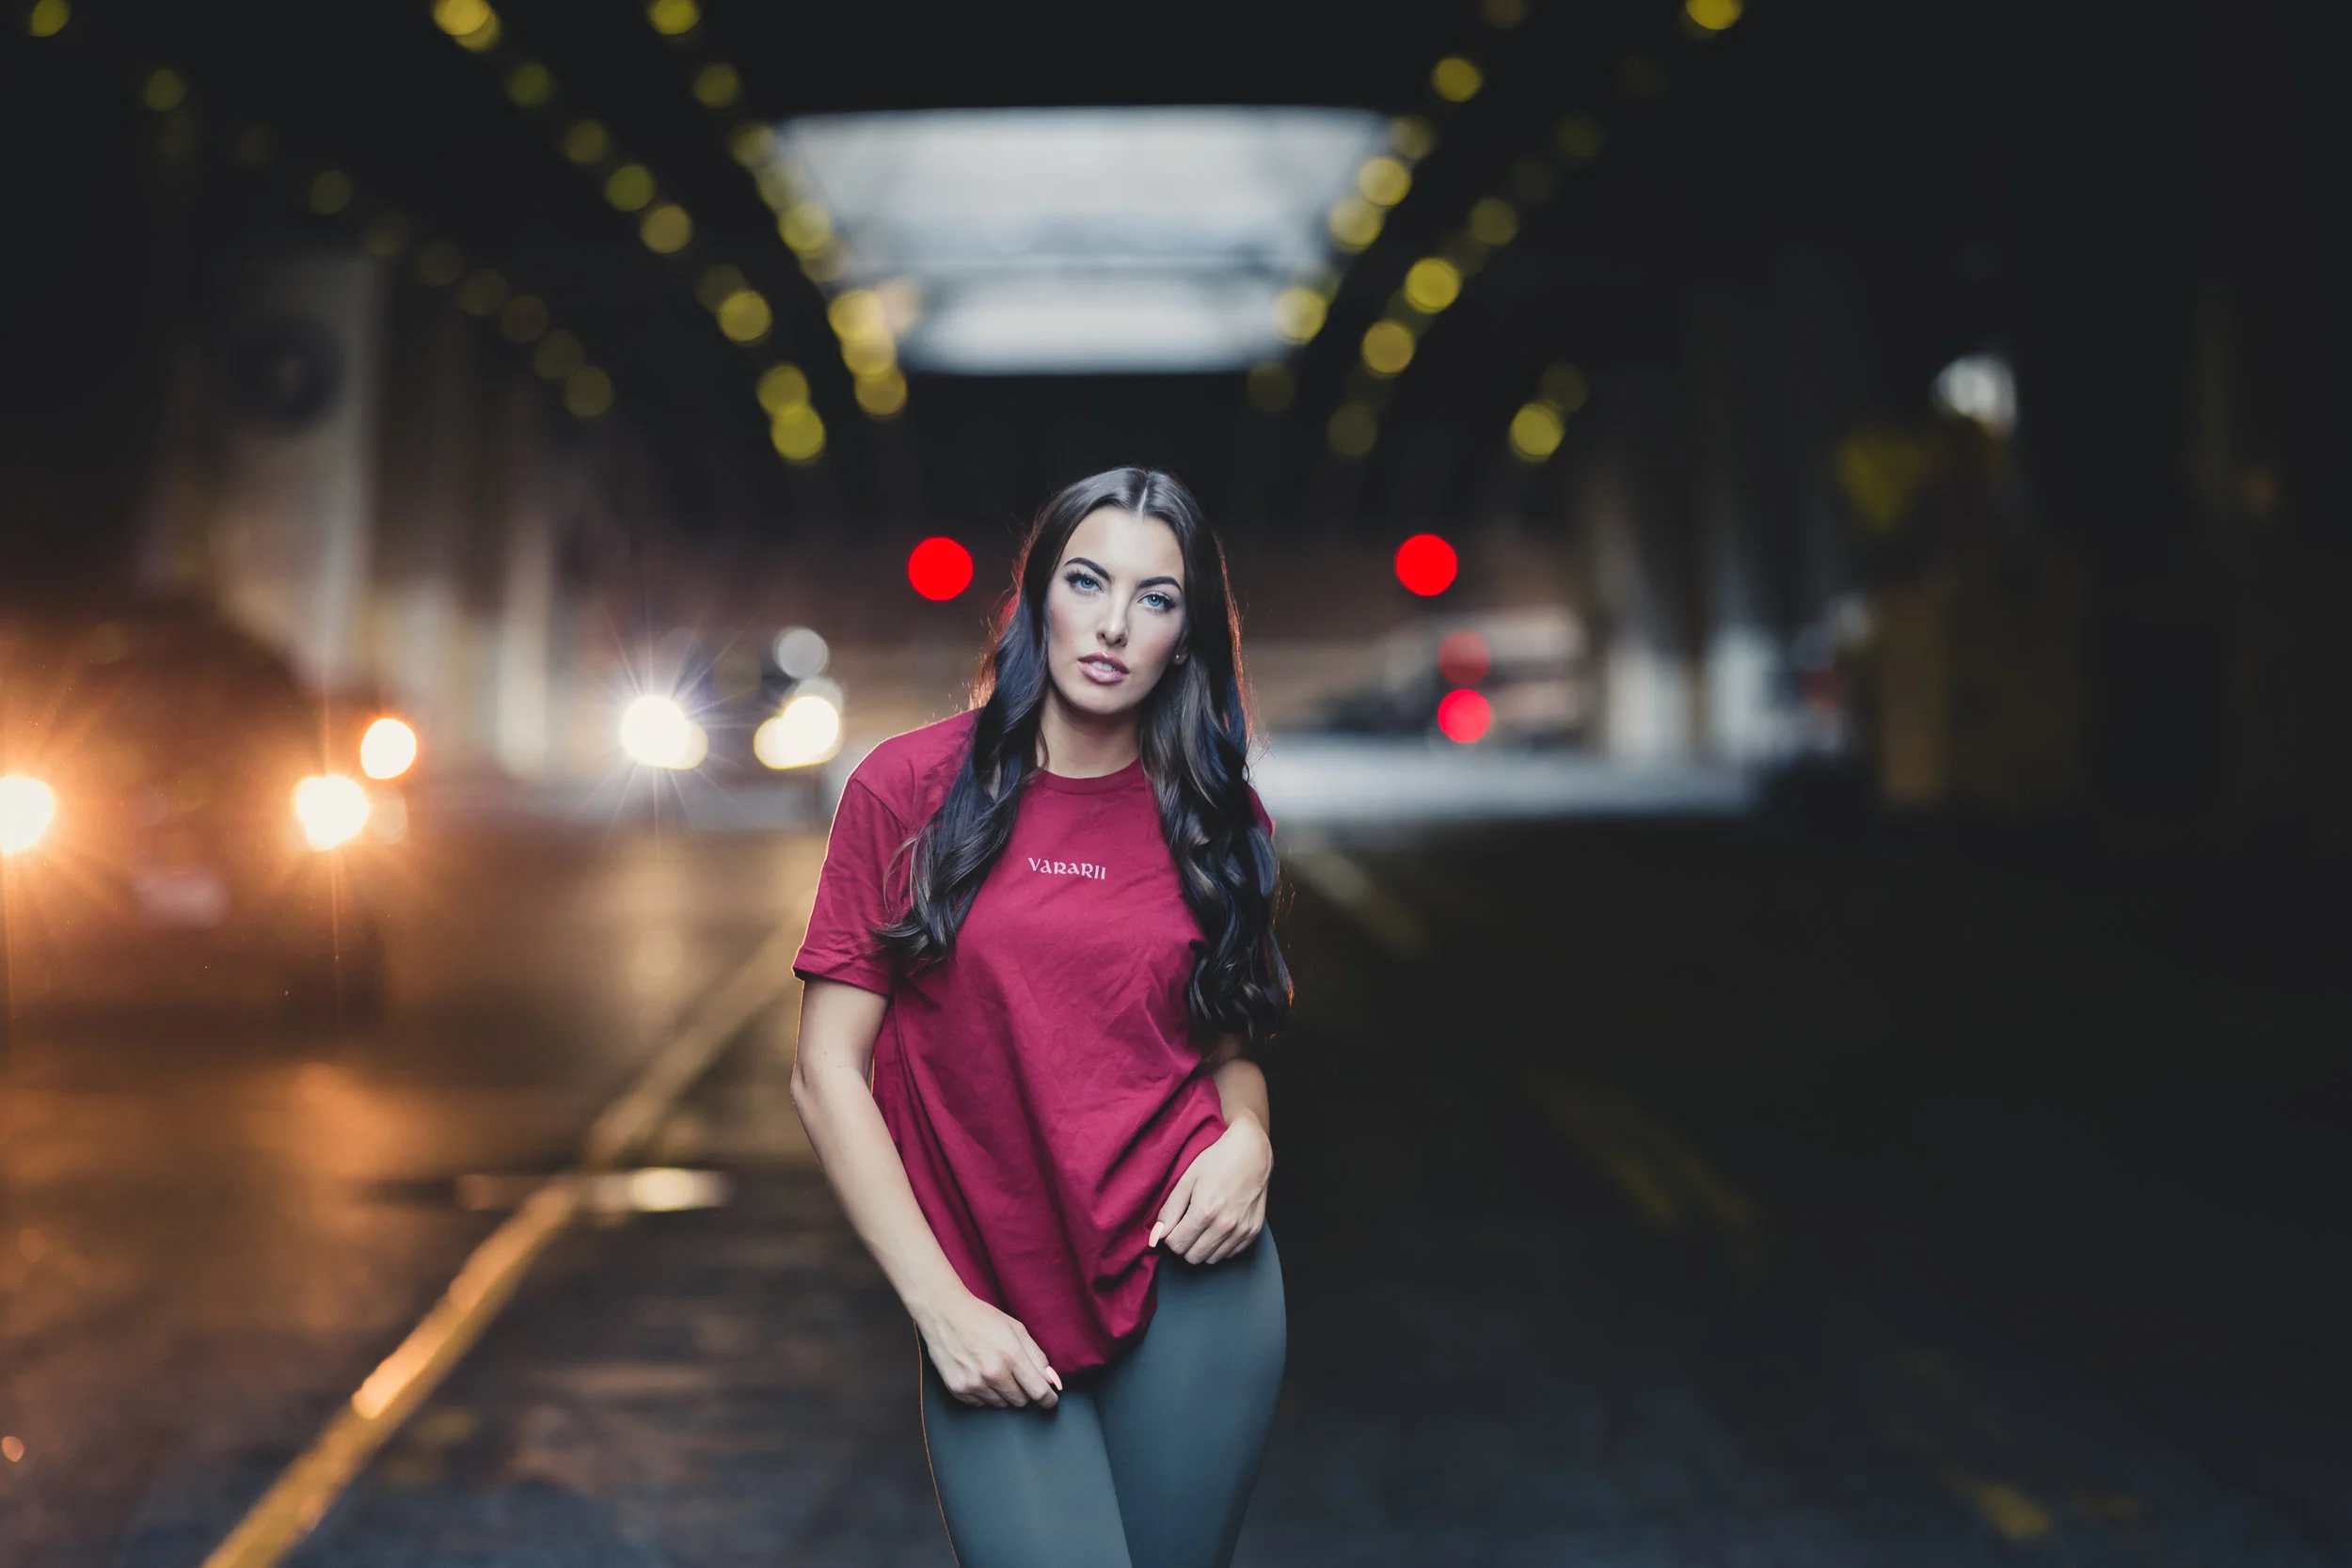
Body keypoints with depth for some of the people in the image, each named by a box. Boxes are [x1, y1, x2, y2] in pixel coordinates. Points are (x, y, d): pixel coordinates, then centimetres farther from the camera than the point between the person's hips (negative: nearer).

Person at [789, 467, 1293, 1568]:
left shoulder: (1213, 819, 8)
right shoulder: (912, 789, -1)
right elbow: (828, 1073, -3)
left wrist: (1249, 1143, -5)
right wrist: (941, 1303, -8)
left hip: (1190, 1282, 2)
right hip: (994, 1322, -2)